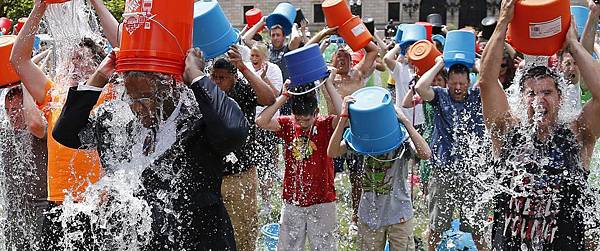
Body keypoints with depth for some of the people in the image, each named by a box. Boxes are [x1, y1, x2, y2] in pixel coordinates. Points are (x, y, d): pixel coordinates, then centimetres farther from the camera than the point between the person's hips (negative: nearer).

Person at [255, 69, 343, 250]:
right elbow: (261, 121, -15)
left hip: (322, 202, -2)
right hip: (292, 201, 3)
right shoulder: (288, 125, -1)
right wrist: (284, 96, -15)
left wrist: (329, 84, -21)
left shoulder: (326, 125, -7)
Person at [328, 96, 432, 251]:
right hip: (369, 216, 2)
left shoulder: (402, 141, -12)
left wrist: (406, 122, -30)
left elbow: (425, 154, -31)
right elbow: (332, 152, -19)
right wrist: (344, 117, -26)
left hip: (400, 215, -2)